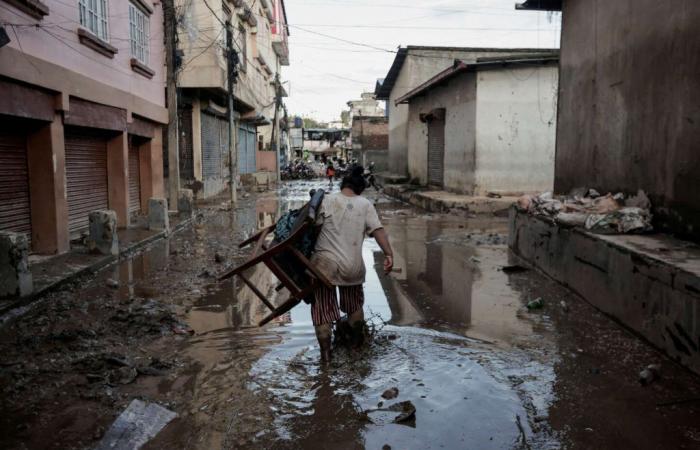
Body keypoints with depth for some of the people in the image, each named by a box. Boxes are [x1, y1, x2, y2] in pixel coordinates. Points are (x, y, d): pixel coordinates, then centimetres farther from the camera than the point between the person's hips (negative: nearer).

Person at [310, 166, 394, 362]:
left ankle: (325, 352, 11)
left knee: (323, 308, 9)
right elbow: (378, 230, -6)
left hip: (325, 263, -2)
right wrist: (388, 254, -9)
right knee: (354, 306, 25)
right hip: (353, 266, 2)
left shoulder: (327, 200, -1)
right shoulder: (365, 204, 3)